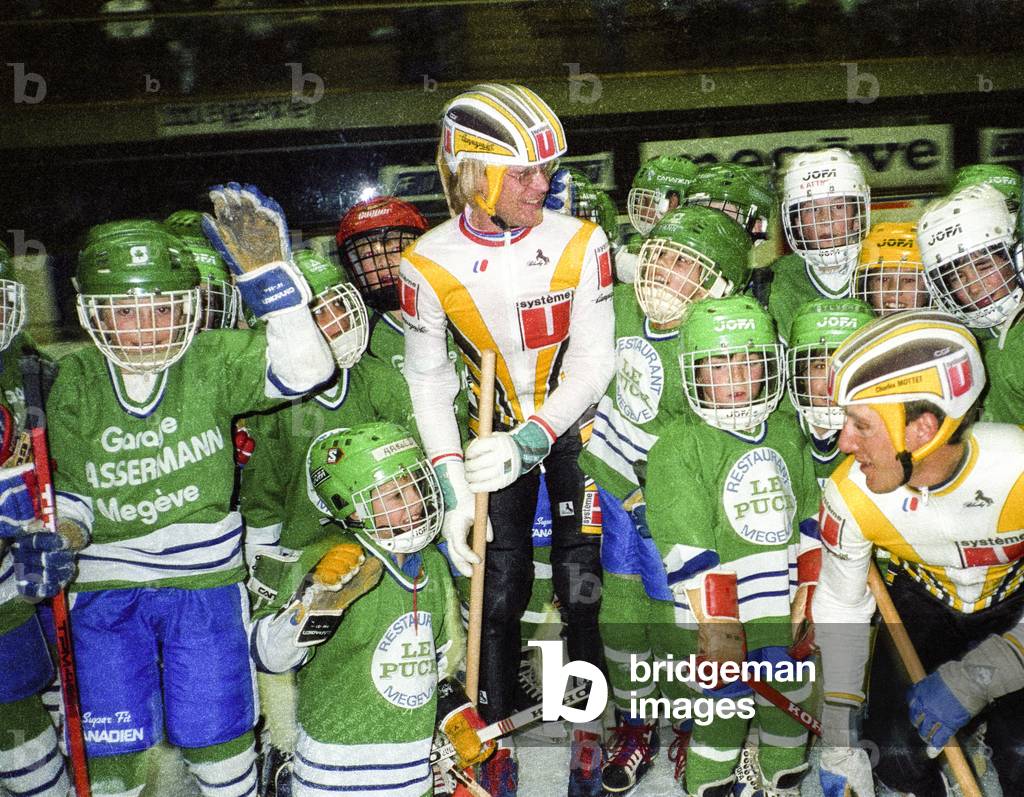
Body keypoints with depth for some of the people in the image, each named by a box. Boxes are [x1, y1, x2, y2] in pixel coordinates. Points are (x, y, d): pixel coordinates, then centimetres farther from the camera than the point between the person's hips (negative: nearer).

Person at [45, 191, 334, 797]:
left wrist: (270, 275, -34)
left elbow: (304, 371, -26)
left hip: (204, 580, -2)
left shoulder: (212, 360, -10)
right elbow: (71, 489, 6)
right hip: (105, 587, 2)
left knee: (217, 745, 9)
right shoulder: (77, 381, -2)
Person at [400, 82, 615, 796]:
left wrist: (532, 441, -29)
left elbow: (594, 360, -16)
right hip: (498, 432, 1)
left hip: (575, 423, 0)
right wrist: (453, 489, -14)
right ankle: (496, 733, 23)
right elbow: (428, 380, -9)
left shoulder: (579, 242, -18)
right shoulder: (430, 263, -16)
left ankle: (587, 725, 24)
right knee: (500, 588, 4)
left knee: (581, 583, 2)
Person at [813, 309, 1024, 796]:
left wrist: (973, 679, -30)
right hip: (922, 605, 2)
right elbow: (840, 606, -10)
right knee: (896, 753, -10)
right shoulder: (851, 495, -25)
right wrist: (840, 739, -12)